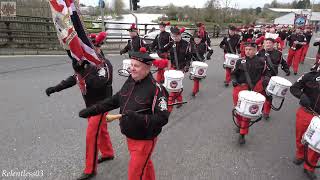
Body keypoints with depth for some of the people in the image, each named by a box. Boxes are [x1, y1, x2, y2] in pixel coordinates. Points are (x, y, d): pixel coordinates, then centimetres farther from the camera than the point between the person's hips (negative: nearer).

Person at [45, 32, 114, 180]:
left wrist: (82, 70, -39)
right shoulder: (87, 63, 4)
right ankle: (108, 153, 42)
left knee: (91, 135, -4)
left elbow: (98, 84, -36)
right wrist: (56, 88, 7)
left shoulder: (104, 64, -21)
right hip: (90, 104, 8)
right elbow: (74, 78, 12)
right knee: (101, 130, 21)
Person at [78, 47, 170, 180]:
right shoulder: (130, 82, -2)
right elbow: (115, 100, 7)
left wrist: (139, 118, -38)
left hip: (144, 139, -7)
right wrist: (92, 110, 5)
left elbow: (162, 118, -27)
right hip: (129, 136, 7)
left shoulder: (156, 89, -25)